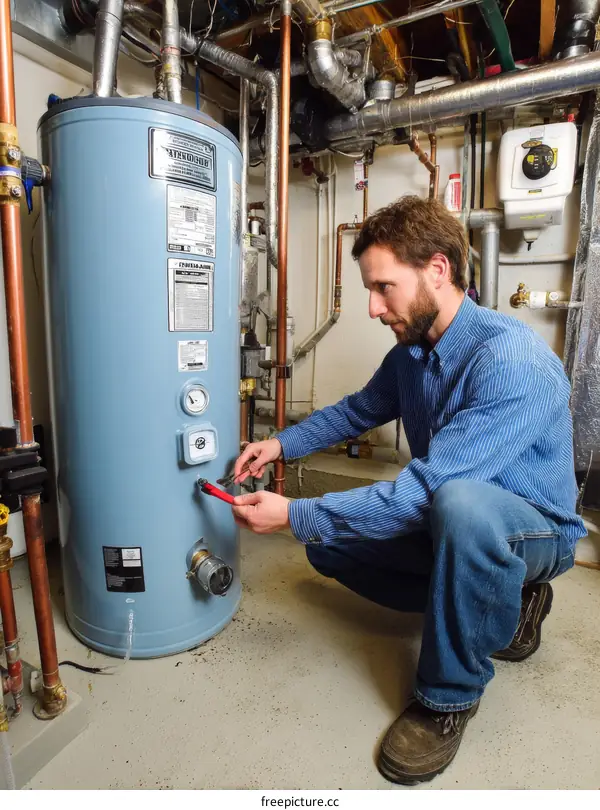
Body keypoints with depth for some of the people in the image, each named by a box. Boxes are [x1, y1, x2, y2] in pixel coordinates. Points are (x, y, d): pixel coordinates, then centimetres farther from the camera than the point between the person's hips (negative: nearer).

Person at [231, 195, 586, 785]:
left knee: (460, 503, -40)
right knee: (329, 544, 2)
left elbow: (425, 488, -34)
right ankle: (498, 605, 9)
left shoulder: (512, 361, -30)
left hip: (536, 528, -8)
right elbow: (359, 409, 13)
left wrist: (295, 516, -29)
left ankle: (450, 694, -13)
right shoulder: (411, 350, -3)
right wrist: (282, 444, 1)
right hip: (451, 524, 8)